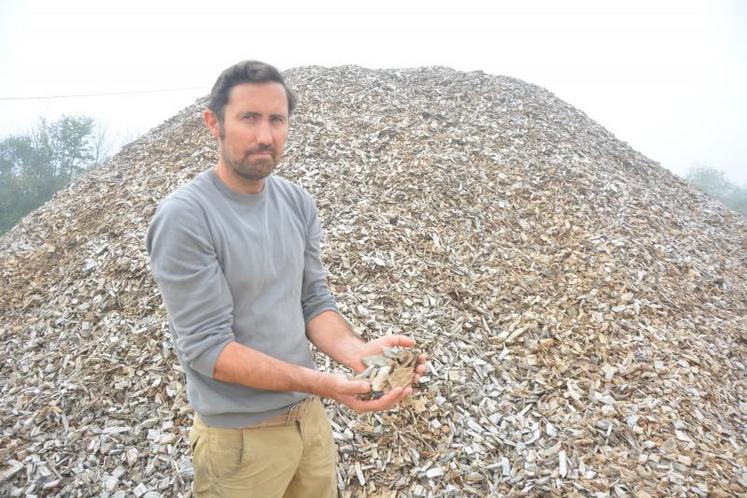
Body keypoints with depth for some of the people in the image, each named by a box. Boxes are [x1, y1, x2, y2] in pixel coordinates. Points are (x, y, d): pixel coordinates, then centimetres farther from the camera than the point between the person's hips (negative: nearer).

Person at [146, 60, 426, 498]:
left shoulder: (298, 203, -1)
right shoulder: (184, 217, -20)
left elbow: (314, 301, 1)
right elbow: (206, 346, -22)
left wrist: (356, 351, -19)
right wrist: (319, 383, -30)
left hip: (310, 415, 6)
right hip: (240, 436, -5)